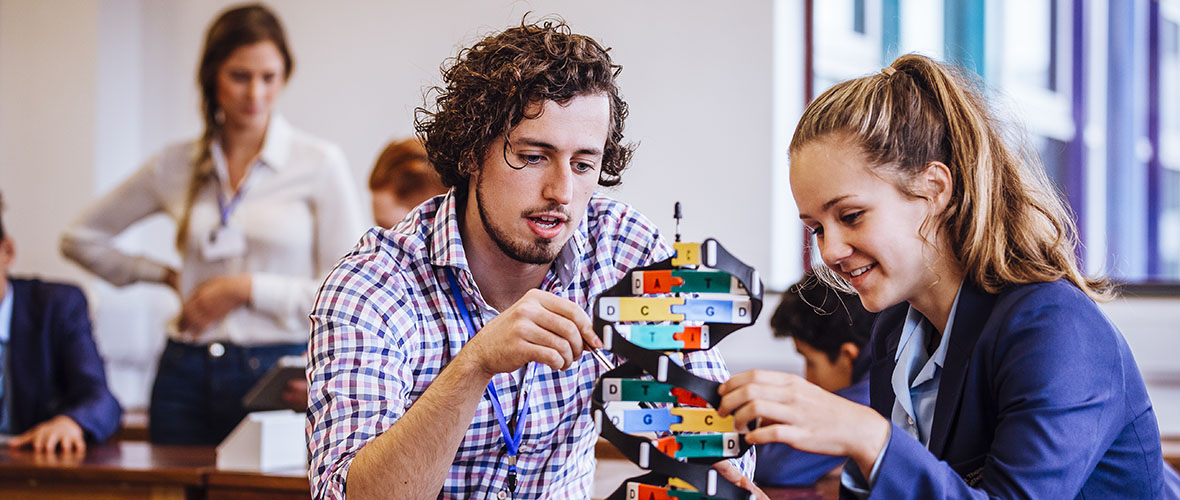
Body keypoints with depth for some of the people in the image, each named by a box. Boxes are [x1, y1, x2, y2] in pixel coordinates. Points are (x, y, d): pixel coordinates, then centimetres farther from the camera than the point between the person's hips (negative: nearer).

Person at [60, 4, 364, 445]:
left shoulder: (319, 163, 0)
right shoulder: (176, 166, 8)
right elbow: (81, 238, 20)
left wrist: (248, 289, -8)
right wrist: (166, 276, 10)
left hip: (276, 375, -3)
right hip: (186, 376, 3)